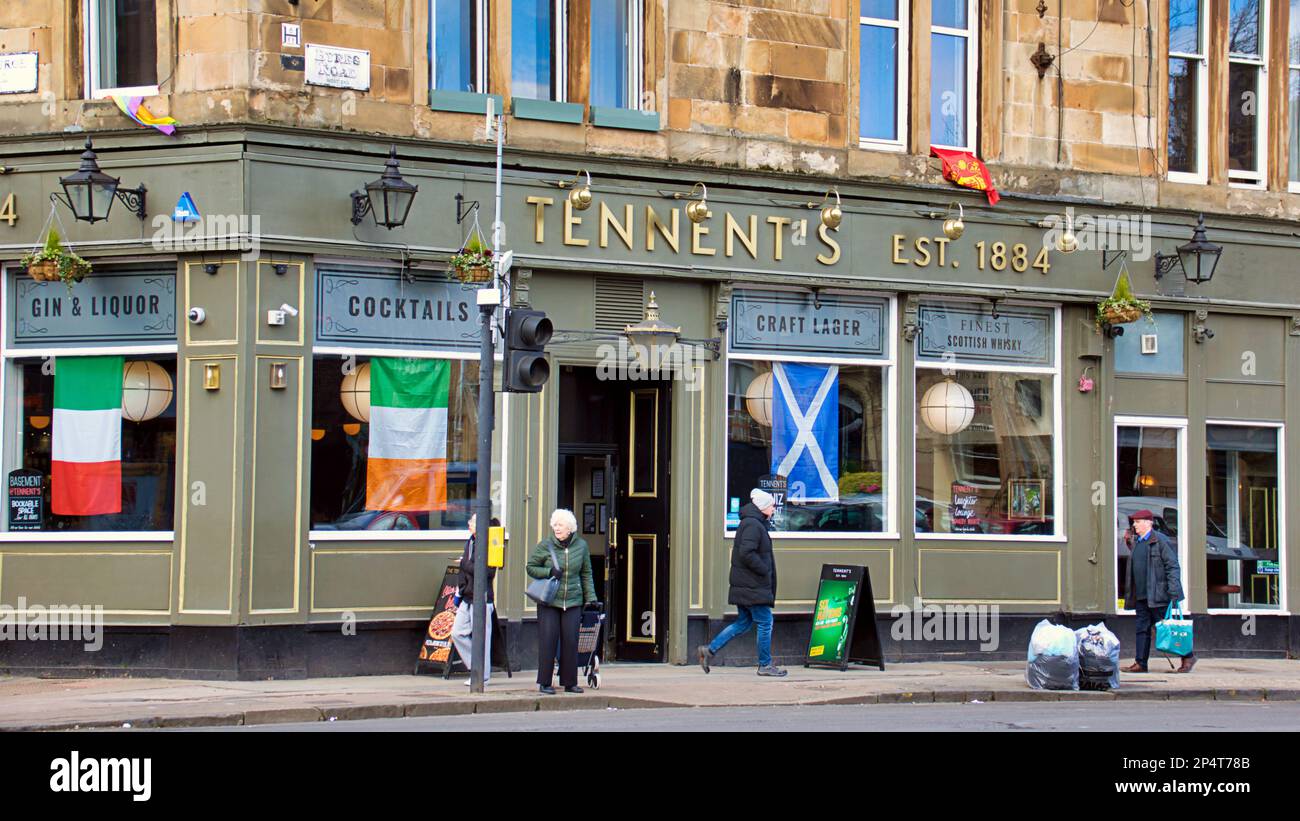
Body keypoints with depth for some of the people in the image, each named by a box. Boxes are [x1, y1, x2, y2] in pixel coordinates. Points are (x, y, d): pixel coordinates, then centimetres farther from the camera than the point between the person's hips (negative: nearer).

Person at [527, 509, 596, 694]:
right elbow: (531, 567, 5)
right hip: (548, 601, -2)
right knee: (548, 640, -5)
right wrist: (549, 572, -12)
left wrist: (590, 598, 8)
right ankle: (544, 683, 1)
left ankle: (570, 682, 9)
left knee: (571, 641, 0)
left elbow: (586, 573, 14)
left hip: (573, 602, 2)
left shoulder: (581, 545, 6)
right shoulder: (545, 546, -2)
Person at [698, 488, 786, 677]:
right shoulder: (753, 525, -16)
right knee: (765, 622, -2)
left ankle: (710, 649, 12)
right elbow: (747, 553, -26)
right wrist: (765, 571, -18)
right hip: (752, 586, -10)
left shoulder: (750, 523, 16)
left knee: (743, 622, 14)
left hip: (744, 584, 10)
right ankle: (765, 665, 5)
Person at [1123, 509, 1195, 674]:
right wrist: (1132, 593, 17)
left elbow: (1172, 566, -12)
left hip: (1158, 595, -8)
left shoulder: (1160, 541, -9)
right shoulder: (1136, 542, 16)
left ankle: (1188, 657, 7)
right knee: (1142, 629, 6)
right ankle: (1140, 663, 7)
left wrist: (1173, 592, -19)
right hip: (1141, 596, 8)